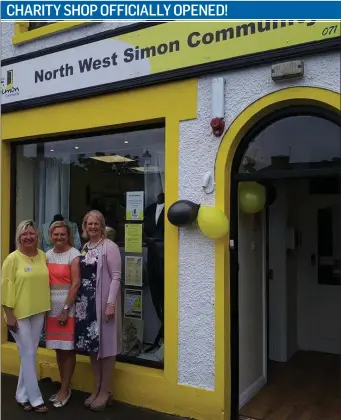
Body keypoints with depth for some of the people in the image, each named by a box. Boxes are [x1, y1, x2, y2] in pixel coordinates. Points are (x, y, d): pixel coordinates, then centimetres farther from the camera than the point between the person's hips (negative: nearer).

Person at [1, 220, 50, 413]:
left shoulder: (43, 256, 5)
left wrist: (46, 309, 11)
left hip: (38, 312, 5)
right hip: (19, 313, -5)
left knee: (30, 355, 13)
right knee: (28, 354, 0)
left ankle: (22, 395, 27)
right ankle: (35, 399, 11)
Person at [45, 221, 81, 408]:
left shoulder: (74, 255, -9)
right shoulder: (47, 255, 9)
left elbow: (76, 284, -13)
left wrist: (65, 309, -14)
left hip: (68, 306, -6)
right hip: (52, 307, 6)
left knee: (68, 348, 2)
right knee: (58, 348, 12)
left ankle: (65, 389, 14)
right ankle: (64, 387, 25)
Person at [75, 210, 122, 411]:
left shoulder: (109, 246, -10)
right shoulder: (85, 248, 11)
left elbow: (116, 277, -13)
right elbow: (81, 276, 14)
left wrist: (111, 303, -19)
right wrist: (79, 300, 9)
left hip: (103, 302, -7)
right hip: (86, 302, 7)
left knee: (105, 344, 2)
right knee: (91, 343, 12)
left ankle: (105, 391, 14)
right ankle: (97, 388, 25)